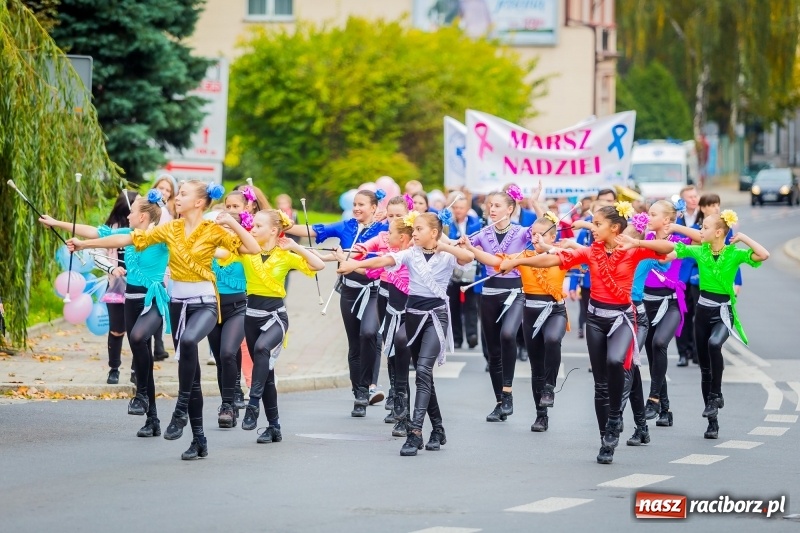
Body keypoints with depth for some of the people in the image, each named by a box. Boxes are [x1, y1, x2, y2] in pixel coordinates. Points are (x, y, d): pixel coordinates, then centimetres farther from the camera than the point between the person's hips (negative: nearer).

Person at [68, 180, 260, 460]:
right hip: (178, 301, 5)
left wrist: (232, 222, -19)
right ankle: (199, 441, 14)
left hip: (205, 302, -5)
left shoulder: (213, 230, -6)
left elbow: (253, 248, -12)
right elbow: (128, 239, 5)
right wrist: (84, 244, 3)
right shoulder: (170, 229, 5)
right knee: (191, 376, 8)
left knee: (187, 341, -37)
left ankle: (181, 412, -27)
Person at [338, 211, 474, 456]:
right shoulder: (410, 254, 2)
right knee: (424, 373, 11)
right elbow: (384, 260, -15)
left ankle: (415, 431, -23)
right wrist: (356, 264, -31)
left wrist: (443, 246, -26)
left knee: (423, 369, -18)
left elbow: (469, 256, -25)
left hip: (436, 314, -5)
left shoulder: (446, 256, -4)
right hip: (414, 313, 5)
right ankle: (437, 429, 23)